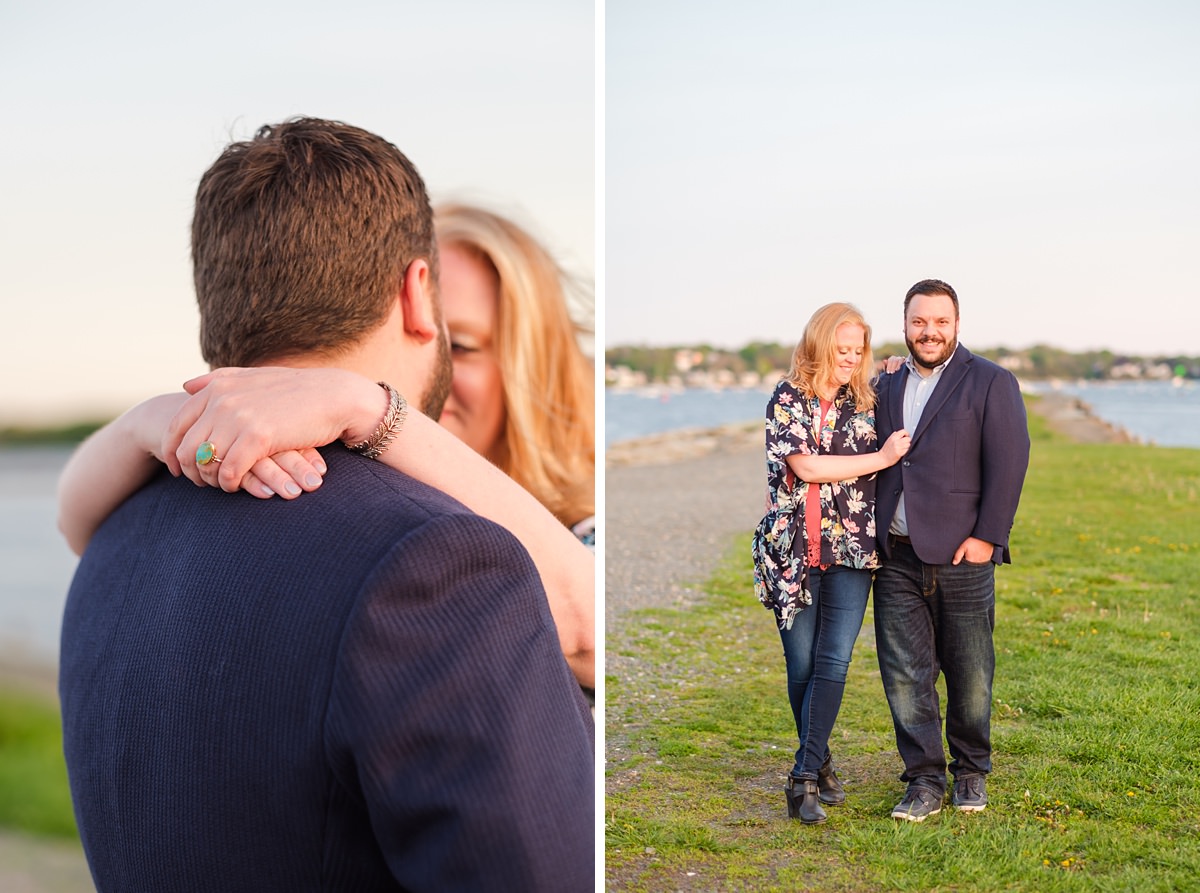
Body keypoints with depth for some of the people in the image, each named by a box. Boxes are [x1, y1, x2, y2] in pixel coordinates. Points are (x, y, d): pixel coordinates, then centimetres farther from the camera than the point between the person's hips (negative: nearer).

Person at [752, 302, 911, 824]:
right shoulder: (788, 399, -2)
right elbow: (806, 467, -13)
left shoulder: (865, 403, 10)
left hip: (852, 550, 2)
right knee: (802, 665, 5)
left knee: (834, 662, -8)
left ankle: (805, 778, -5)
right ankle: (820, 764, 23)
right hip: (795, 551, -2)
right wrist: (879, 459, -9)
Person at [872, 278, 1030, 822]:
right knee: (905, 674, 2)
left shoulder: (991, 383, -1)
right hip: (896, 558, 4)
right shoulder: (887, 387, 14)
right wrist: (872, 538, 8)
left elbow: (1009, 462, -8)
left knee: (969, 674, 7)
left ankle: (971, 773, 25)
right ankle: (924, 782, 10)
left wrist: (987, 537, -14)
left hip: (960, 555, -4)